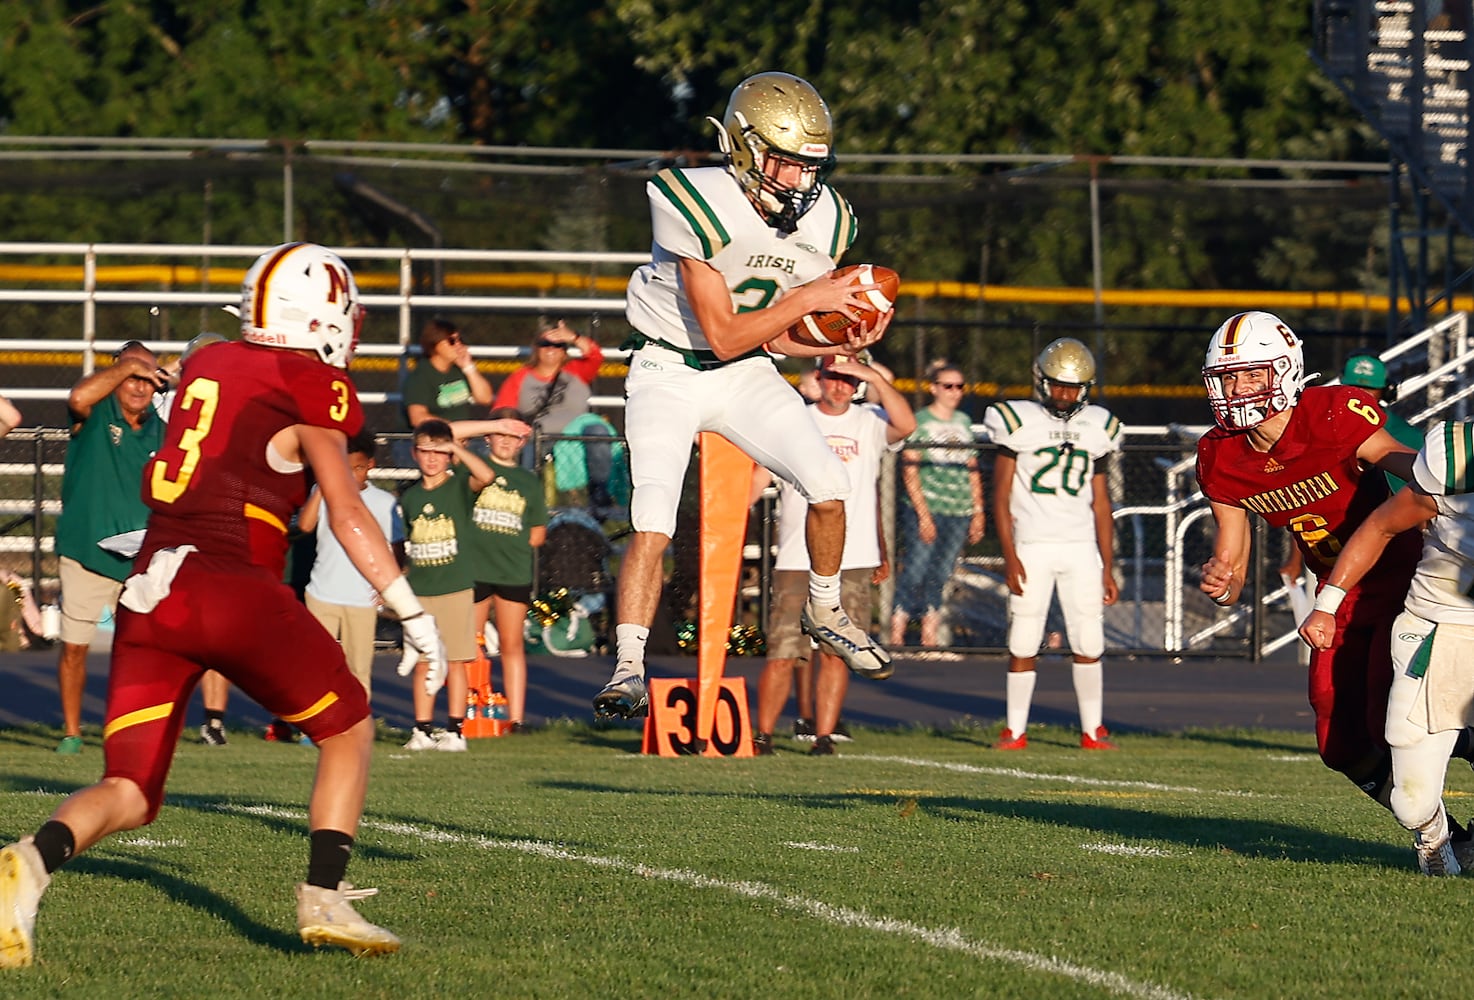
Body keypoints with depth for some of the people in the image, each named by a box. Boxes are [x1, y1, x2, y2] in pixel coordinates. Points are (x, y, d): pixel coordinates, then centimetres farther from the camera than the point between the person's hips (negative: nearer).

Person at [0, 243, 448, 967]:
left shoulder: (208, 366, 18)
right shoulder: (311, 389, 1)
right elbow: (347, 514, -2)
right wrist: (414, 615, 1)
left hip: (149, 590, 5)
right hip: (233, 590, -5)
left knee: (128, 795, 5)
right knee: (349, 730, 18)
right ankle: (323, 898, 6)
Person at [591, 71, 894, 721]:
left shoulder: (825, 221, -8)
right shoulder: (698, 206, -27)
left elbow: (778, 336, 2)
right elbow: (722, 334, -24)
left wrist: (844, 344, -15)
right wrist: (807, 298, -26)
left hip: (745, 374, 5)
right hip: (671, 371, -5)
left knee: (829, 485, -11)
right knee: (652, 526, -17)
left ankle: (825, 613, 14)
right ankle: (628, 669, -10)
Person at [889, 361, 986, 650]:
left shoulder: (964, 422, 15)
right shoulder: (919, 420, -3)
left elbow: (972, 469, 19)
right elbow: (909, 471, -7)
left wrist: (978, 512, 13)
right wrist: (923, 515, -12)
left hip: (959, 514, 5)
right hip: (924, 509, -5)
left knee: (939, 578, 6)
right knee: (915, 572, -9)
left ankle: (930, 638, 8)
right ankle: (896, 638, -7)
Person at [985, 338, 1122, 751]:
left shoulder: (1096, 428, 9)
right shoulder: (1019, 422, -1)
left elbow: (1100, 502, 13)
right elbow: (1001, 496, -2)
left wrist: (1108, 568, 10)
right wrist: (1009, 557, -11)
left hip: (1081, 547, 3)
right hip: (1032, 546, -3)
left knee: (1089, 644, 1)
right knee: (1023, 643, -1)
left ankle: (1093, 731, 8)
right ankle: (1016, 730, 7)